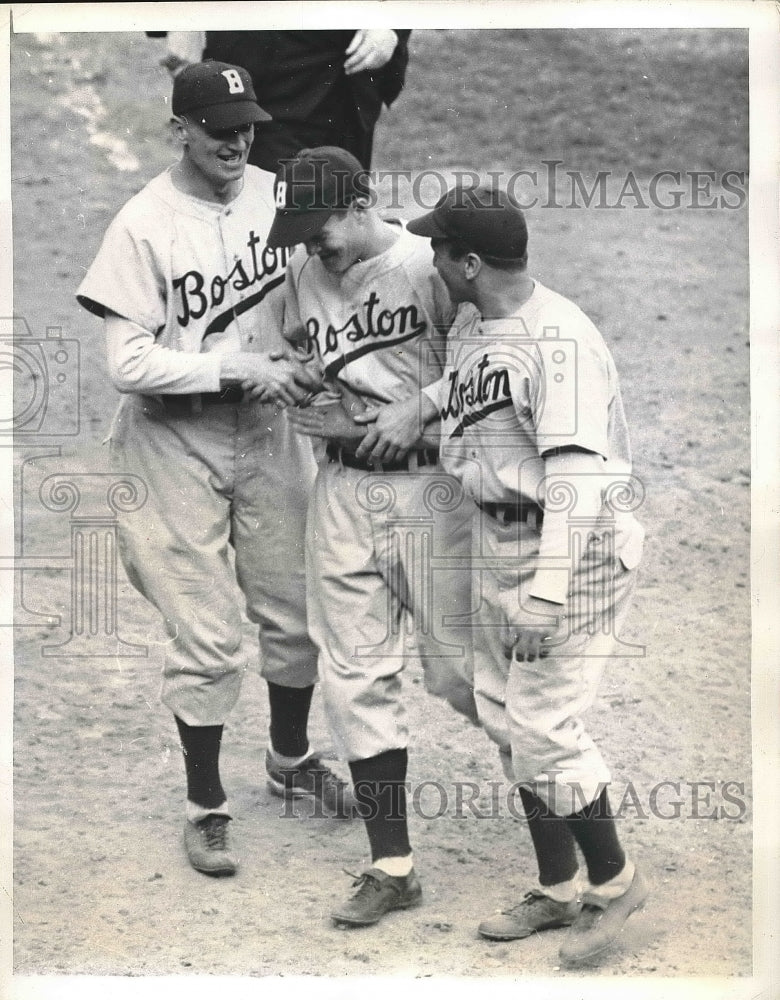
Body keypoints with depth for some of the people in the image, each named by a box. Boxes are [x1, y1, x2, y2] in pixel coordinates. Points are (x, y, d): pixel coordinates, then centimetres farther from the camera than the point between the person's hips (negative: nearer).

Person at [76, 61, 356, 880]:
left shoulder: (276, 197, -4)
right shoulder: (144, 225, -17)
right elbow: (128, 365, -19)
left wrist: (298, 363, -12)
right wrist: (240, 369, -23)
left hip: (267, 430, 4)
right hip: (179, 444, -4)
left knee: (297, 610, 14)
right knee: (207, 638, 0)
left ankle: (290, 758, 39)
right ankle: (205, 807, 17)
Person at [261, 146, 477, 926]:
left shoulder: (426, 267, -13)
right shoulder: (304, 274, 7)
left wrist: (371, 424, -16)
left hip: (428, 489, -6)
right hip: (342, 491, 6)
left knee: (455, 669, 1)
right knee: (355, 678, 5)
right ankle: (391, 867, 13)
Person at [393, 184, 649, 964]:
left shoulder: (557, 339, -24)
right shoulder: (470, 327, 5)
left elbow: (575, 476, -31)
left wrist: (547, 592, -35)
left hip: (575, 546, -10)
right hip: (500, 543, 10)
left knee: (541, 724, -8)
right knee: (505, 715, 14)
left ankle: (614, 881, 13)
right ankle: (558, 890, 28)